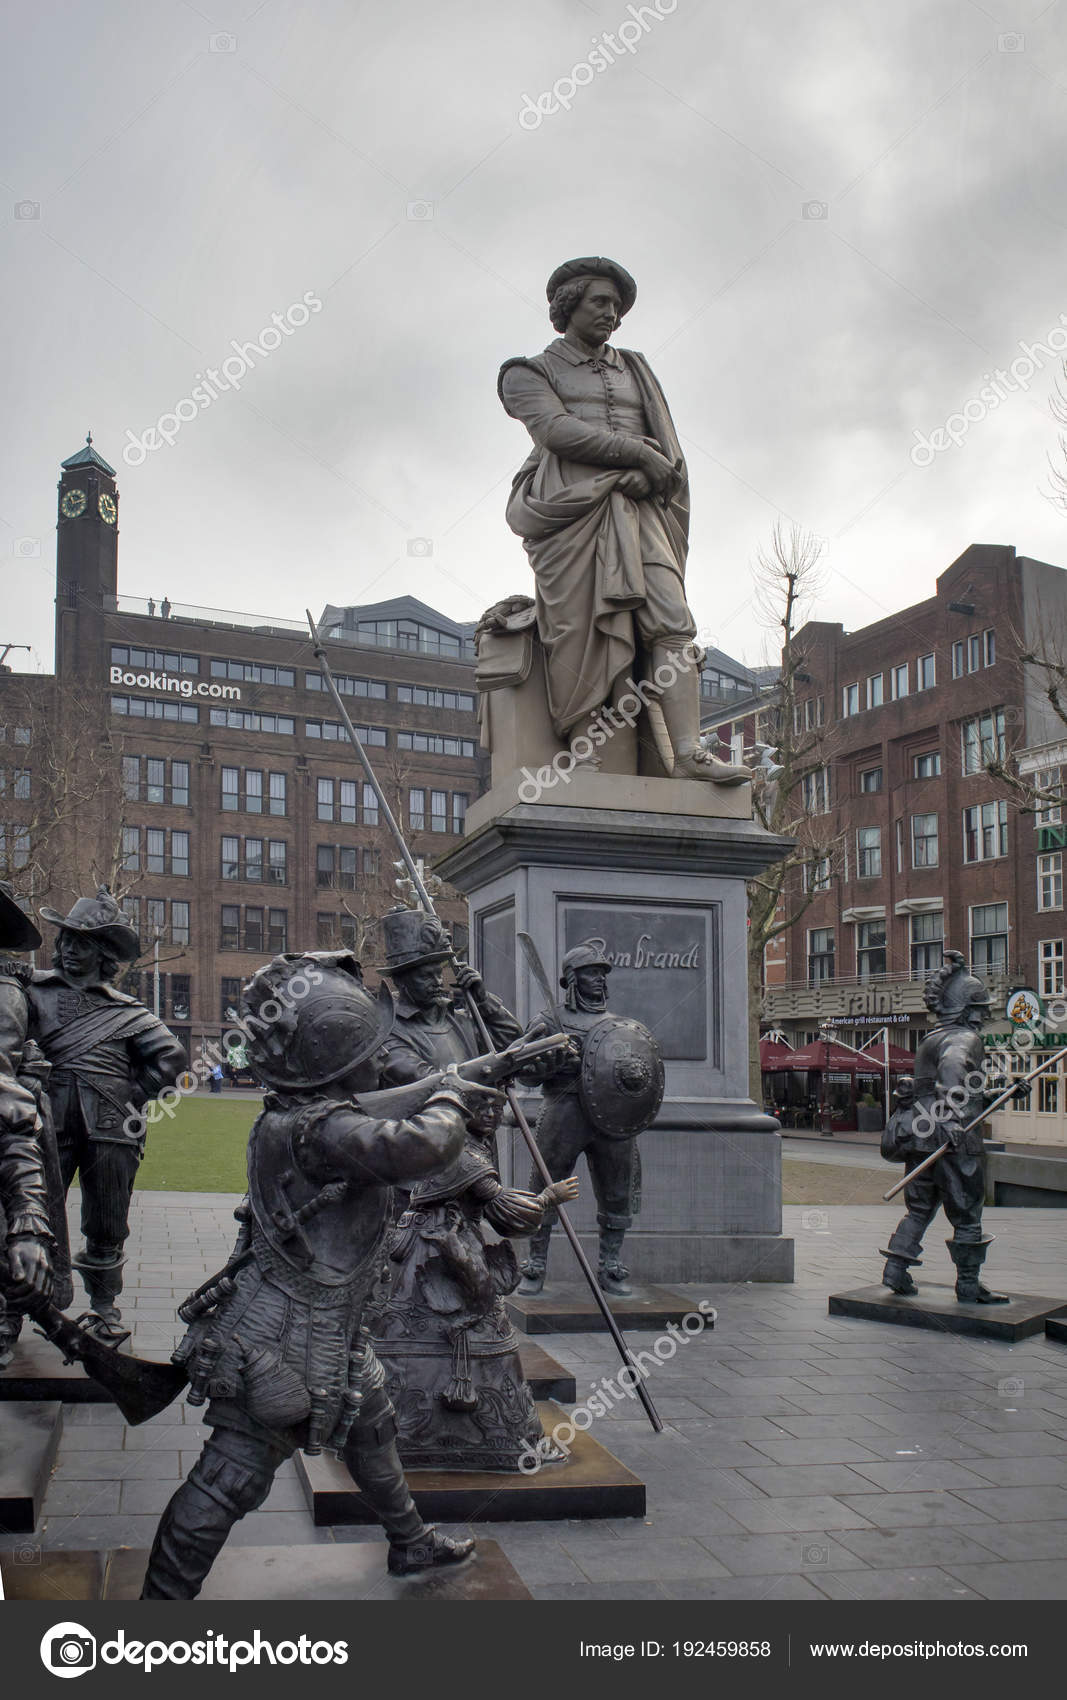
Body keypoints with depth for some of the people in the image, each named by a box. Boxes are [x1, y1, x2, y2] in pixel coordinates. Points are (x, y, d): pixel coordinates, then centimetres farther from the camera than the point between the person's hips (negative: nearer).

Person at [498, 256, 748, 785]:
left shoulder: (635, 370, 30)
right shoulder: (530, 374, 16)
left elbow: (665, 445, 19)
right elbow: (557, 430, -5)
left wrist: (646, 475, -3)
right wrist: (639, 452, -8)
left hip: (635, 511, 4)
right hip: (570, 504, -4)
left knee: (671, 619, -16)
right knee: (581, 633, -17)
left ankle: (689, 753, -26)